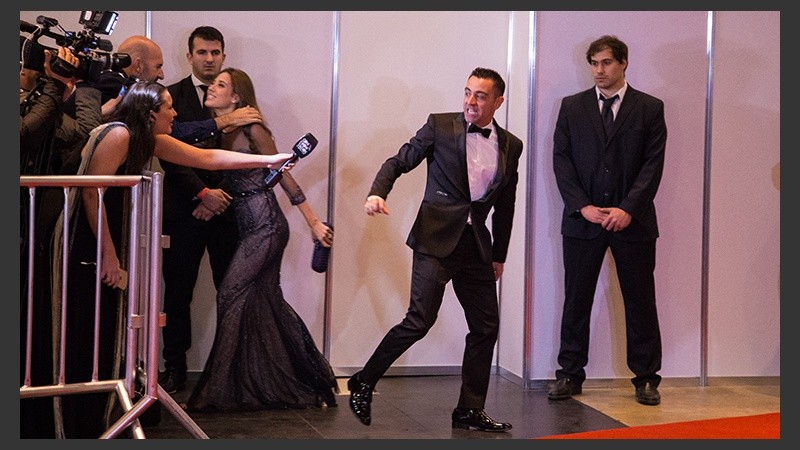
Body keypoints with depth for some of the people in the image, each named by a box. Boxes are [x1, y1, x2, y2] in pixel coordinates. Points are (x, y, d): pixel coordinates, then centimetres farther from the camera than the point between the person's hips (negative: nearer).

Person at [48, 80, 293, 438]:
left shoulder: (151, 141, 9)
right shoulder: (118, 134, -16)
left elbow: (207, 158, 15)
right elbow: (92, 193, -21)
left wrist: (268, 160, 16)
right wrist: (108, 255, -17)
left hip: (106, 252, 9)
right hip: (84, 252, -9)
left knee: (103, 343, 10)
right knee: (83, 346, -6)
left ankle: (92, 428, 18)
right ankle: (77, 431, 1)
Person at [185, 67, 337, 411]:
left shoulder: (252, 130, -11)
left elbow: (284, 177, -9)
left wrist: (313, 223, -7)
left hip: (266, 225, -8)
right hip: (249, 227, 8)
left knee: (231, 295, -10)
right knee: (268, 302, 11)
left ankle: (221, 391, -3)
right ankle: (314, 380, 23)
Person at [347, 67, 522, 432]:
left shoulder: (511, 146, 10)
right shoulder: (440, 126, -1)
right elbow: (399, 162, 1)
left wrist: (499, 255, 19)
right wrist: (378, 193, -18)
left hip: (476, 244, 5)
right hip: (436, 238, -5)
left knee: (486, 327, 5)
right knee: (419, 320, -13)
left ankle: (470, 411, 16)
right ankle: (364, 382, 5)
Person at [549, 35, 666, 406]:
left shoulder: (649, 108, 4)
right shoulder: (572, 106, 8)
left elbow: (653, 164, -3)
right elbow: (561, 159, 3)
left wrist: (628, 209, -13)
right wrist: (582, 206, -9)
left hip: (632, 220, -1)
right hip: (582, 219, 1)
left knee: (640, 302, 4)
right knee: (576, 301, 5)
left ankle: (646, 377, 13)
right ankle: (570, 374, 14)